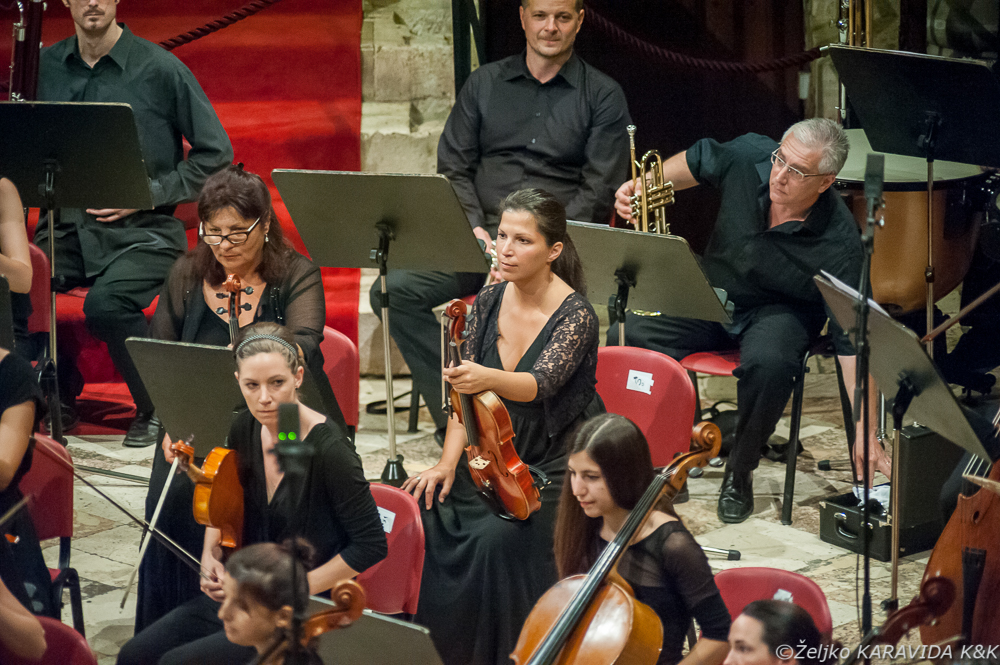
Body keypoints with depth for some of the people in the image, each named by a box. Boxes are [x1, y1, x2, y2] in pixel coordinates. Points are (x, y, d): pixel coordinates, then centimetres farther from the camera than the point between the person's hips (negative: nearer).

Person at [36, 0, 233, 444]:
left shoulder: (159, 70, -3)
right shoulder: (45, 67, 9)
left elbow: (215, 153, 0)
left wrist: (149, 194, -9)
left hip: (141, 233, -4)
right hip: (66, 228, 4)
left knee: (106, 303, -33)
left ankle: (158, 408, -6)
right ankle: (60, 396, 2)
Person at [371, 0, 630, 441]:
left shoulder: (603, 97, 9)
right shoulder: (484, 84, 18)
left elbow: (599, 192, 1)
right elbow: (453, 167, 15)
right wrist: (475, 228, -5)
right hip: (481, 237, 4)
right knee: (394, 289, -22)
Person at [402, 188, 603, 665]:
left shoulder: (575, 316, -15)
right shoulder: (488, 302, 2)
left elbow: (538, 384, -31)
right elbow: (464, 394, 5)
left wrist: (488, 379, -52)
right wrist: (448, 463, -8)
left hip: (558, 465, -6)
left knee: (499, 537, -30)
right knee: (428, 514, -17)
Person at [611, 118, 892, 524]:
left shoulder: (839, 243, -27)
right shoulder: (750, 156, -18)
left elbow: (852, 340, -25)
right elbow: (697, 162, 8)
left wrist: (864, 432, -27)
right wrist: (643, 185, -9)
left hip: (780, 312, -4)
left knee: (769, 365, -39)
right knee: (624, 339, -21)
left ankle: (739, 473, -11)